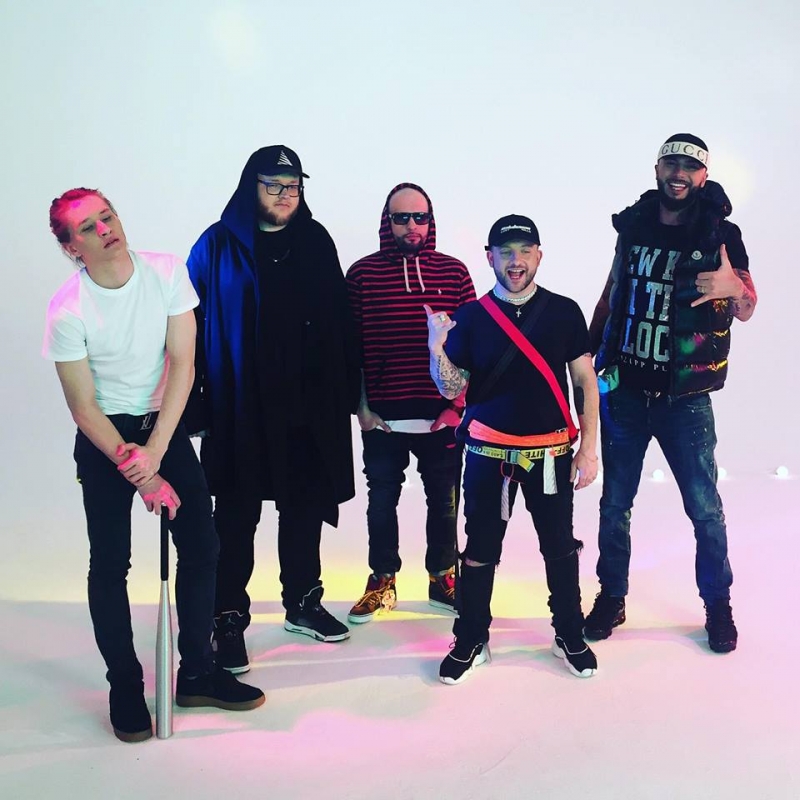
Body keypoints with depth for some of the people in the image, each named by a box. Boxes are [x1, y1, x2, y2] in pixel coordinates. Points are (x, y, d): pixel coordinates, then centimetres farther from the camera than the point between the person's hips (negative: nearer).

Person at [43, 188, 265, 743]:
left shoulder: (166, 272, -10)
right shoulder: (68, 310, -16)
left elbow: (182, 364, -10)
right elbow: (83, 406, -11)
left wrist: (154, 451, -16)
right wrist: (139, 473, -16)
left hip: (166, 424, 3)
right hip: (103, 435, -3)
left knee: (202, 546, 2)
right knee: (110, 564, 0)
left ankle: (197, 673, 18)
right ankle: (125, 687, 16)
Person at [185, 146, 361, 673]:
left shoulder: (316, 242, 7)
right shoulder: (220, 246, -2)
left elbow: (340, 321, 6)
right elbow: (192, 325, -6)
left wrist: (347, 389, 1)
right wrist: (196, 402, -12)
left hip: (309, 402, 3)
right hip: (241, 406, -3)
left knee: (305, 506, 13)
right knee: (236, 514, 3)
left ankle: (303, 602, 29)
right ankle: (230, 619, 15)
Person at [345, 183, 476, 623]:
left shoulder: (453, 272, 2)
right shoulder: (362, 273, 0)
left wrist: (459, 403, -1)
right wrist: (362, 405, -1)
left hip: (442, 414, 1)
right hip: (383, 416, -1)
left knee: (444, 499, 11)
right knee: (382, 499, 11)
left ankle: (442, 577, 28)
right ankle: (382, 581, 26)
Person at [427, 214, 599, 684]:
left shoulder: (564, 312, -1)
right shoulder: (470, 317, -1)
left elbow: (585, 382, 2)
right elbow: (452, 389, 0)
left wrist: (589, 447, -3)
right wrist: (436, 348, -18)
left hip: (550, 452, 0)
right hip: (488, 452, 0)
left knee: (560, 547, 10)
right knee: (480, 549, 7)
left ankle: (570, 636, 29)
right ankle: (472, 641, 23)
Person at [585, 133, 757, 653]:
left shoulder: (720, 234, -3)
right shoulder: (633, 227, 4)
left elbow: (746, 310, -1)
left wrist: (733, 287, -24)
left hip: (685, 399, -2)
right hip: (624, 391, 2)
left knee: (705, 507, 2)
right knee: (614, 502, 9)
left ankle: (718, 604, 21)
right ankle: (612, 597, 25)